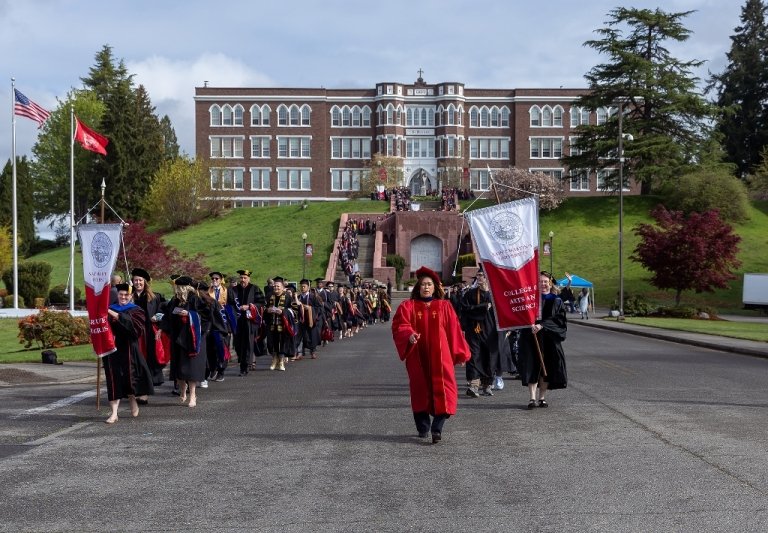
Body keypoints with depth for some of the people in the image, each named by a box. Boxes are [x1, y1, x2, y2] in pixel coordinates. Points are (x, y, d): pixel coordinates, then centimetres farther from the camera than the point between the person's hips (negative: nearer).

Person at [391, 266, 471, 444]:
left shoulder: (444, 306, 7)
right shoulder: (408, 306, 5)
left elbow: (454, 330, 7)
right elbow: (399, 325, -7)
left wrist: (459, 354, 5)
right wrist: (409, 335, -28)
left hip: (440, 356, 0)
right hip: (418, 357, 0)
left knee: (442, 389, -11)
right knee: (421, 390, 7)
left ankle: (437, 428, -12)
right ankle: (423, 427, 19)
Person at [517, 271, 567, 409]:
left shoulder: (556, 301, 6)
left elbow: (559, 320, -6)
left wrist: (542, 325, -18)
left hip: (549, 340, 1)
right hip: (531, 339, -1)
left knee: (546, 368, 3)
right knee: (532, 367, -8)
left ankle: (542, 397, 13)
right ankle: (532, 398, -11)